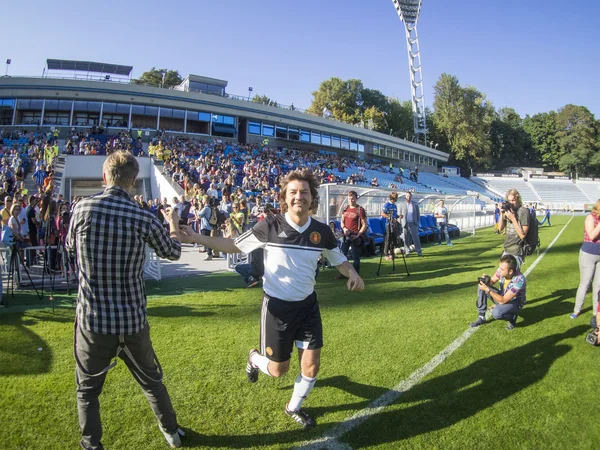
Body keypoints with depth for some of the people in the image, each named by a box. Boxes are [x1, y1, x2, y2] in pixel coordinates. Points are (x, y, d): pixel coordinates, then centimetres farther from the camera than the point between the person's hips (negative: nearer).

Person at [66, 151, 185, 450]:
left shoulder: (83, 208, -9)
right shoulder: (143, 218, -10)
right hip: (133, 321, 2)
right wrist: (174, 223, 26)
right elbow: (173, 252, 8)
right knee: (151, 381, 23)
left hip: (93, 320, -1)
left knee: (87, 389, 20)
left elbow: (71, 246, 10)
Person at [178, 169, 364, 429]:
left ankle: (294, 408, 36)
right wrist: (196, 238, -13)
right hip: (277, 306, -3)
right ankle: (254, 358, 46)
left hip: (307, 305, 3)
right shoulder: (270, 226, -16)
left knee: (311, 365, 5)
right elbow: (235, 245, -5)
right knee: (278, 369, 8)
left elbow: (339, 260, 8)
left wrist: (352, 273, -16)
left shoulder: (322, 231, -7)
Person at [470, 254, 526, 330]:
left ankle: (512, 317, 1)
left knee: (496, 313, -35)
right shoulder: (502, 269, -19)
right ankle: (481, 317, 0)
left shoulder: (519, 280, -35)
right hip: (502, 296, 7)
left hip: (515, 303, -7)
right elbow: (492, 281, -2)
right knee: (481, 287, -10)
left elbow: (503, 300, -32)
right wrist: (486, 280, -25)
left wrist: (487, 290, -38)